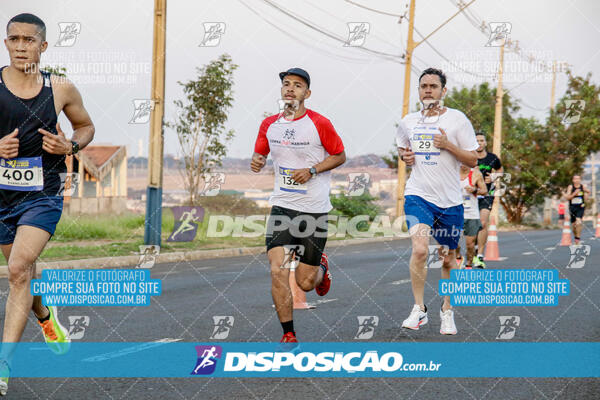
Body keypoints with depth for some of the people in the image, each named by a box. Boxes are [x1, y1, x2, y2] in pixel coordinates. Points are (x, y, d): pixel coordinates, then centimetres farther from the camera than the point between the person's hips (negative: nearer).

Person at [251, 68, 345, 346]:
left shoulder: (319, 124, -7)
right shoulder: (269, 124, 4)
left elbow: (340, 156, 2)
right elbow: (260, 154, 17)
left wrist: (312, 170, -13)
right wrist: (256, 162, -7)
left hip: (315, 209, -2)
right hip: (282, 205, 3)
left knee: (305, 283, 3)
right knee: (277, 270, -15)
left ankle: (321, 268, 41)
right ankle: (288, 334, -3)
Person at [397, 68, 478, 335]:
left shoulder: (457, 119, -2)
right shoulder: (408, 122, 7)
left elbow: (473, 160, -1)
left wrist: (448, 145, -16)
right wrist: (404, 156, 3)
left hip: (450, 201, 0)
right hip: (418, 195, 0)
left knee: (448, 260, 10)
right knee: (420, 250, -21)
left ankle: (447, 312, 29)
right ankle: (419, 309, -8)